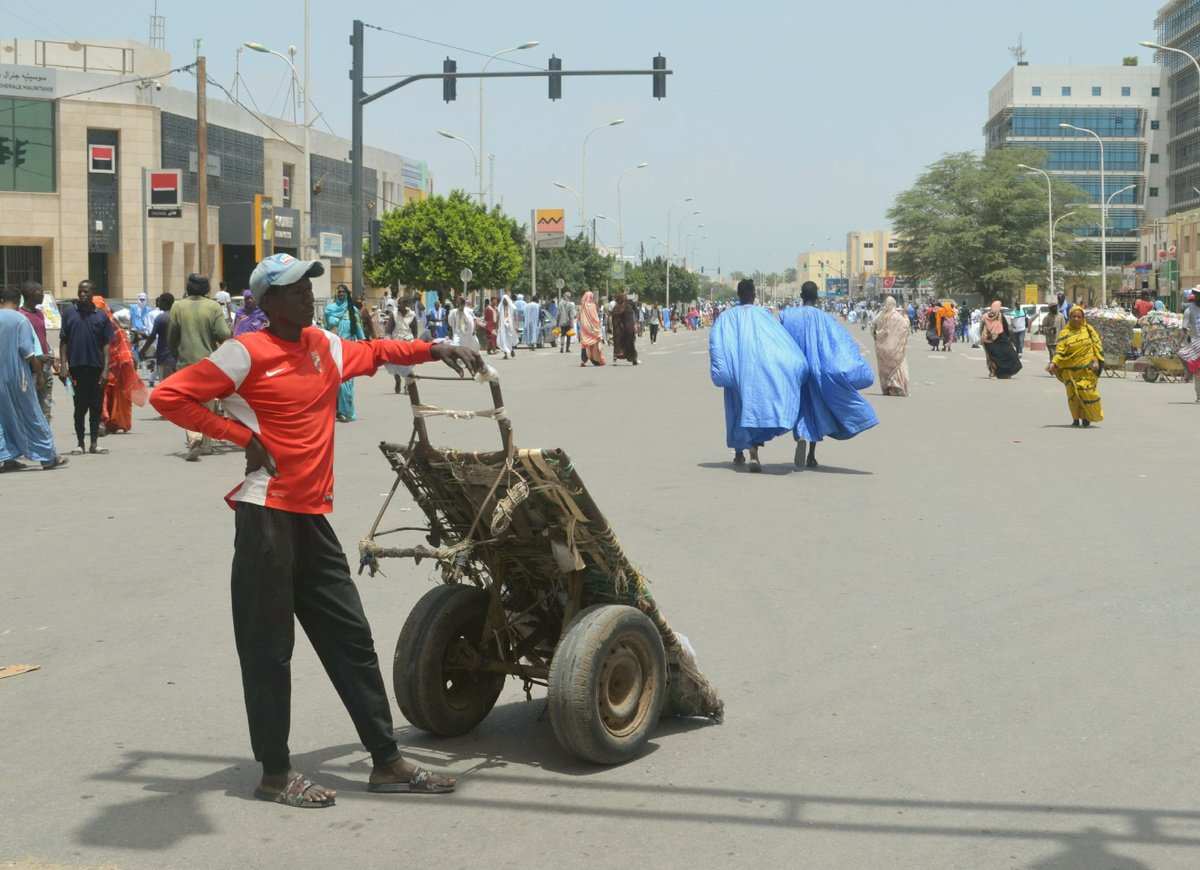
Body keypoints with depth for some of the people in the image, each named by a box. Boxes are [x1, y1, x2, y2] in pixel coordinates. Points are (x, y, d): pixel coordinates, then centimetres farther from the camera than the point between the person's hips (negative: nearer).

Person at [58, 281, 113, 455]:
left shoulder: (102, 316, 5)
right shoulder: (69, 312, 5)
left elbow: (106, 344, 5)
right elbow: (63, 341, 5)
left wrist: (106, 369, -3)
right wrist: (63, 366, -3)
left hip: (97, 368, 1)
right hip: (77, 367, -1)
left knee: (96, 407, 5)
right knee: (80, 407, 4)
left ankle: (94, 443, 13)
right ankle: (80, 443, 11)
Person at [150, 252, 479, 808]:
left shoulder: (325, 346, 13)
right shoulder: (248, 353, -9)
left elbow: (375, 353, 34)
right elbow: (169, 396, -10)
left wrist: (435, 350, 21)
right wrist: (240, 434, -14)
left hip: (312, 514, 8)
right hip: (265, 513, -7)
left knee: (350, 637, 9)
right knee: (269, 646, 0)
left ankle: (386, 763, 16)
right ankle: (275, 774, 10)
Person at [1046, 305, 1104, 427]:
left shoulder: (1088, 329, 5)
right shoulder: (1065, 333, 1)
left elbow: (1096, 345, 7)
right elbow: (1059, 350, -5)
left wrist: (1096, 361, -3)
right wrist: (1053, 363, -19)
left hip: (1087, 369, 0)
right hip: (1070, 370, 0)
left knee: (1087, 393, -5)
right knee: (1073, 393, -2)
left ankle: (1087, 417, 15)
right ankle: (1076, 419, 10)